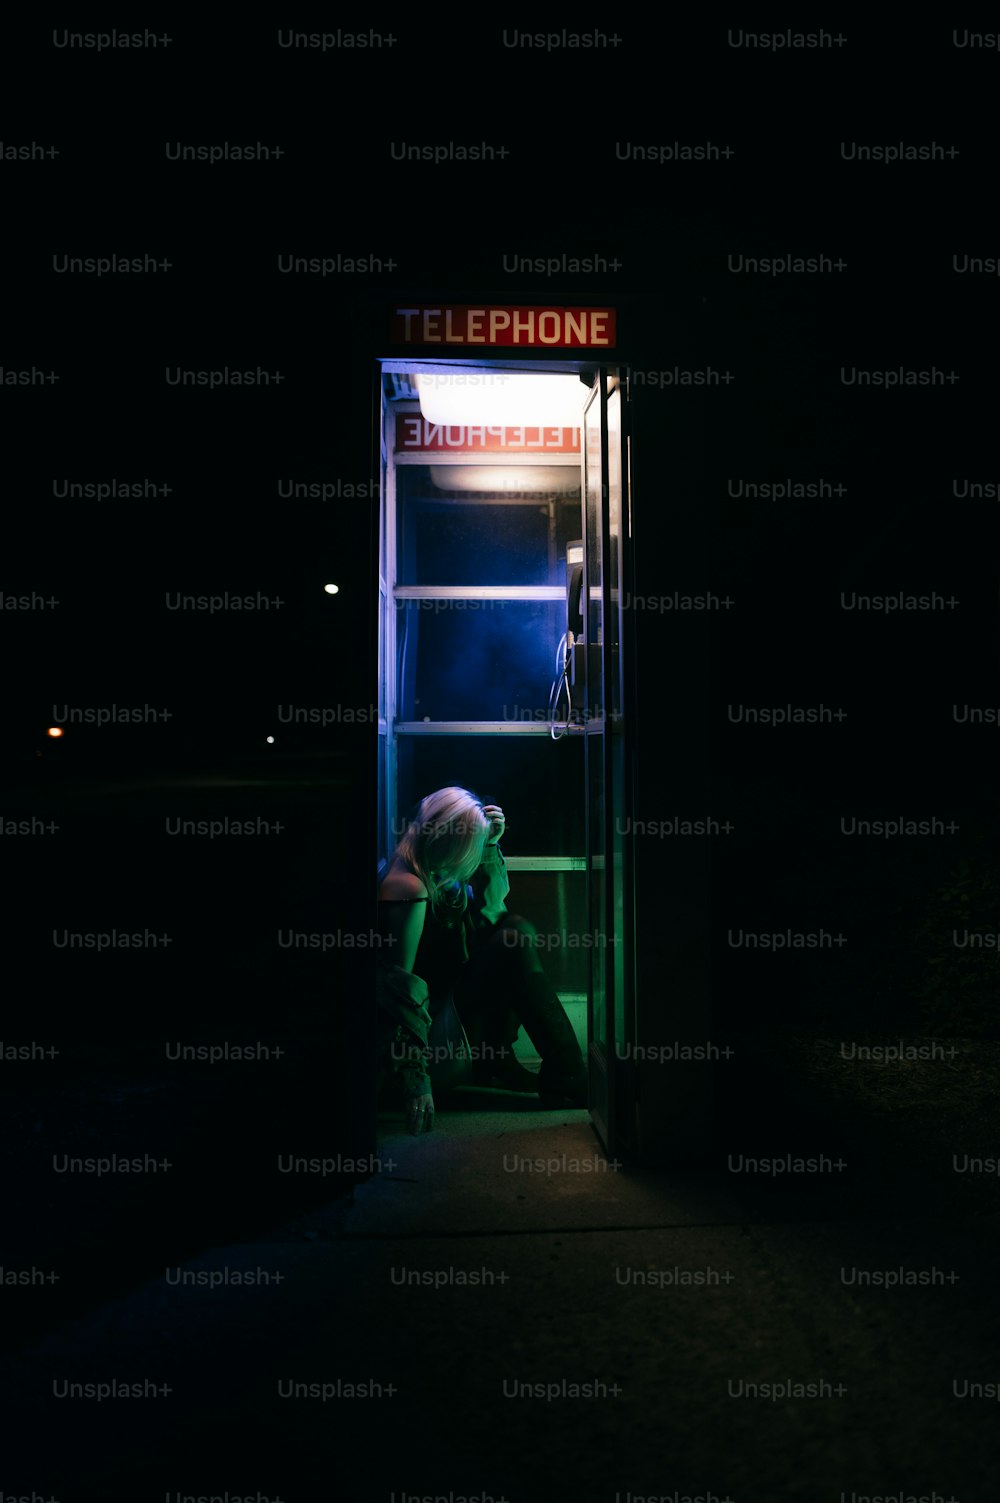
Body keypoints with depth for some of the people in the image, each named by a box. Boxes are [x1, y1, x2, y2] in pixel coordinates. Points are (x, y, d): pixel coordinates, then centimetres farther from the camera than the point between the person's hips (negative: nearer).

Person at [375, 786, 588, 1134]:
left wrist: (491, 845, 0)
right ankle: (568, 1081, -16)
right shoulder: (410, 887, -27)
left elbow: (490, 904, 15)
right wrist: (417, 1078, -31)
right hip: (430, 1012, -10)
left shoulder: (433, 871, 2)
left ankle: (493, 1062, 1)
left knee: (517, 929, 4)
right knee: (516, 946, -18)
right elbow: (398, 981, -30)